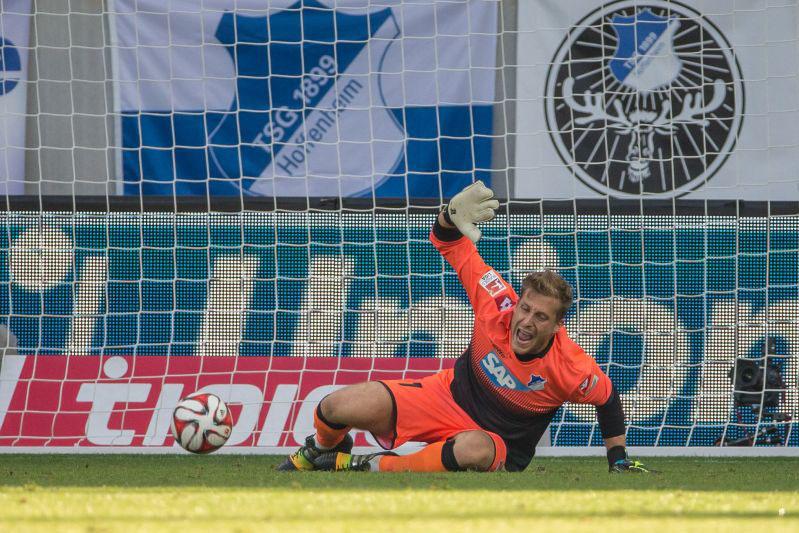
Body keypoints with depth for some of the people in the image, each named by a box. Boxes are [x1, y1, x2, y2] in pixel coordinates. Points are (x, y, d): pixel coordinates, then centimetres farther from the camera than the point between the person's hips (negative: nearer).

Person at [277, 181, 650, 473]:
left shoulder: (570, 368, -25)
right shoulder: (499, 306, -18)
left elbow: (607, 396, -4)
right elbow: (449, 245, -10)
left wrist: (618, 460, 2)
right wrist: (452, 217, -33)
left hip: (500, 444, -3)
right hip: (448, 395, 3)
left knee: (475, 450, -44)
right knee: (339, 407, -15)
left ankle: (371, 467, -25)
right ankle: (322, 450, 24)